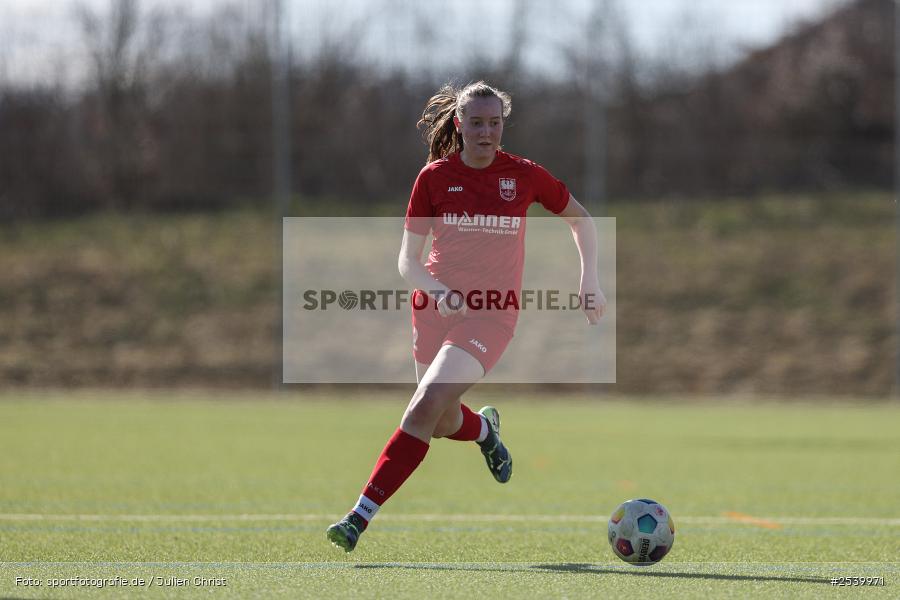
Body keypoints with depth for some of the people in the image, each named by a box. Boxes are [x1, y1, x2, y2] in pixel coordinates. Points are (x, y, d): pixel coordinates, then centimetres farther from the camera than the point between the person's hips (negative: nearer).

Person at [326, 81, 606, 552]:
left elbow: (580, 218, 14)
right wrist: (436, 290, -21)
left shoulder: (524, 176, -3)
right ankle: (485, 428, 50)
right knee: (443, 424, 11)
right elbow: (408, 258, -1)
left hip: (491, 313, -3)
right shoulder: (435, 177, -2)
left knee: (425, 408, -20)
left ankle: (360, 517, -20)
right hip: (436, 306, 3)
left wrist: (589, 280, 4)